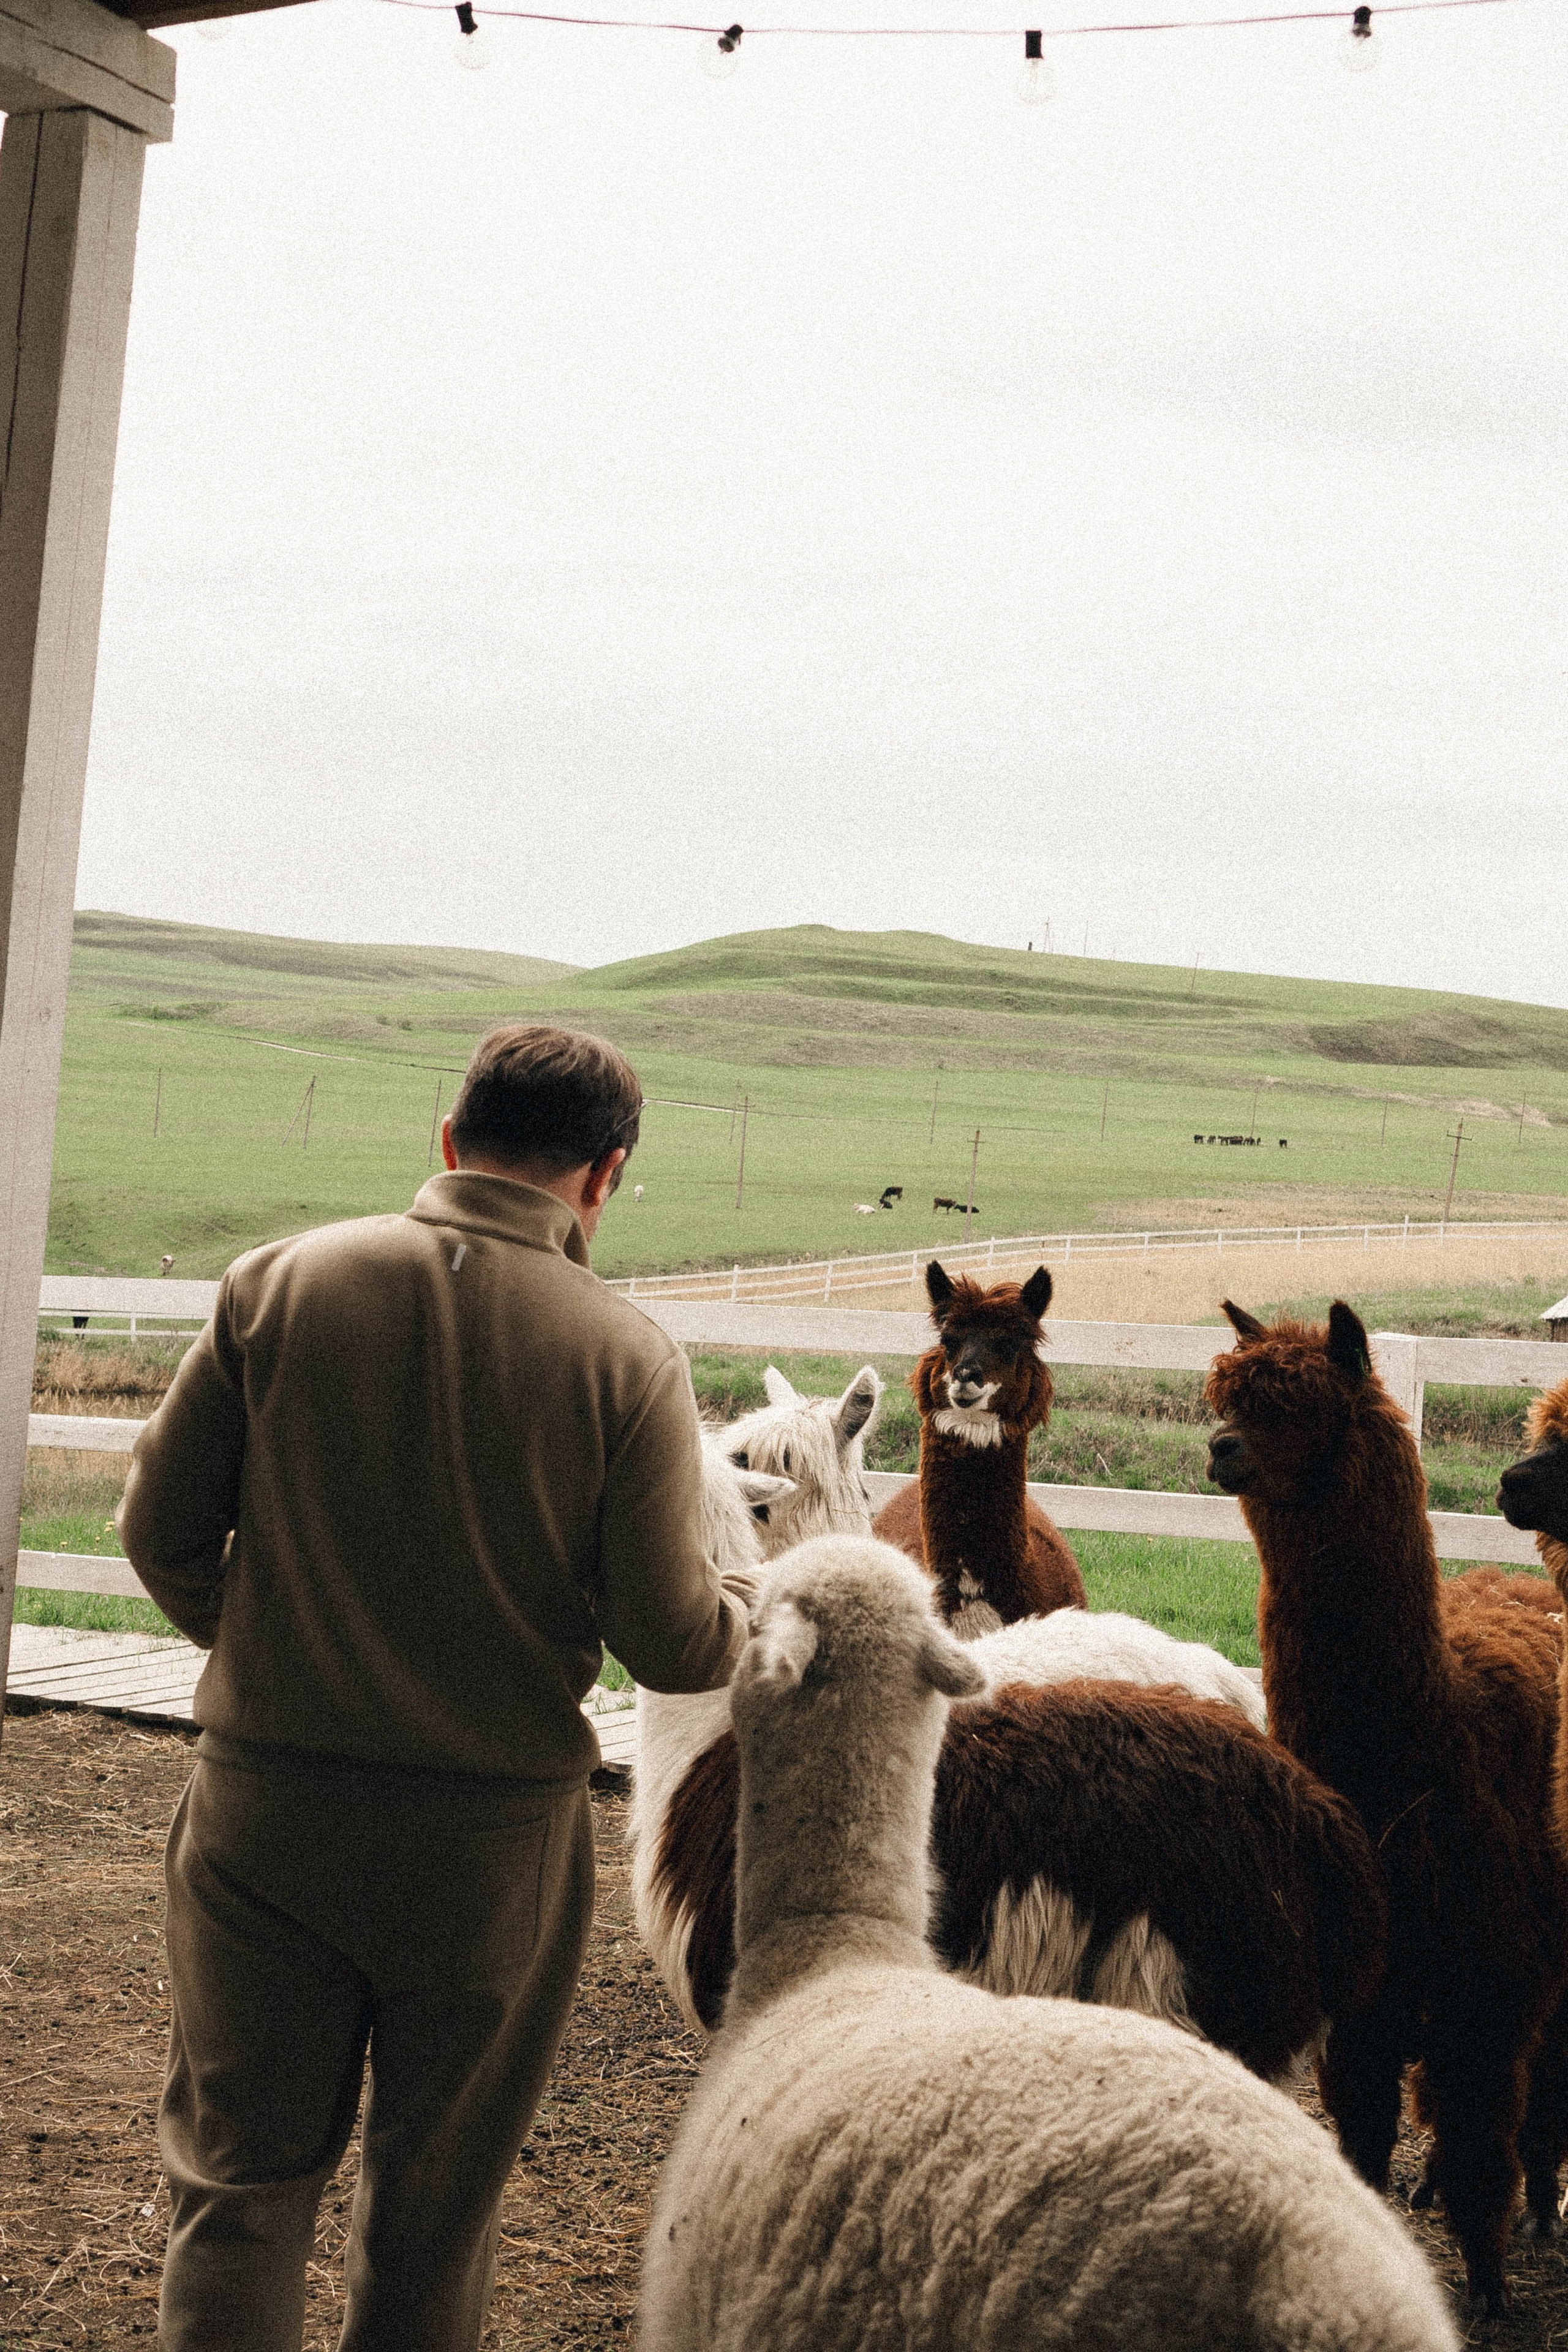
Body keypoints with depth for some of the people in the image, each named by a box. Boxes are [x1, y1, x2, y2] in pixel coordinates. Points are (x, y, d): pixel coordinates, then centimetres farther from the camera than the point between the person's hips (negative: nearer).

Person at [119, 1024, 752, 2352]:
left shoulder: (279, 1283, -7)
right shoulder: (628, 1358, -12)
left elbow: (164, 1526, -3)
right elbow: (673, 1647, -12)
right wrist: (752, 1612, 11)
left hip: (265, 1807, 1)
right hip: (493, 1834, -1)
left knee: (241, 2171, 14)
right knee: (436, 2199, 17)